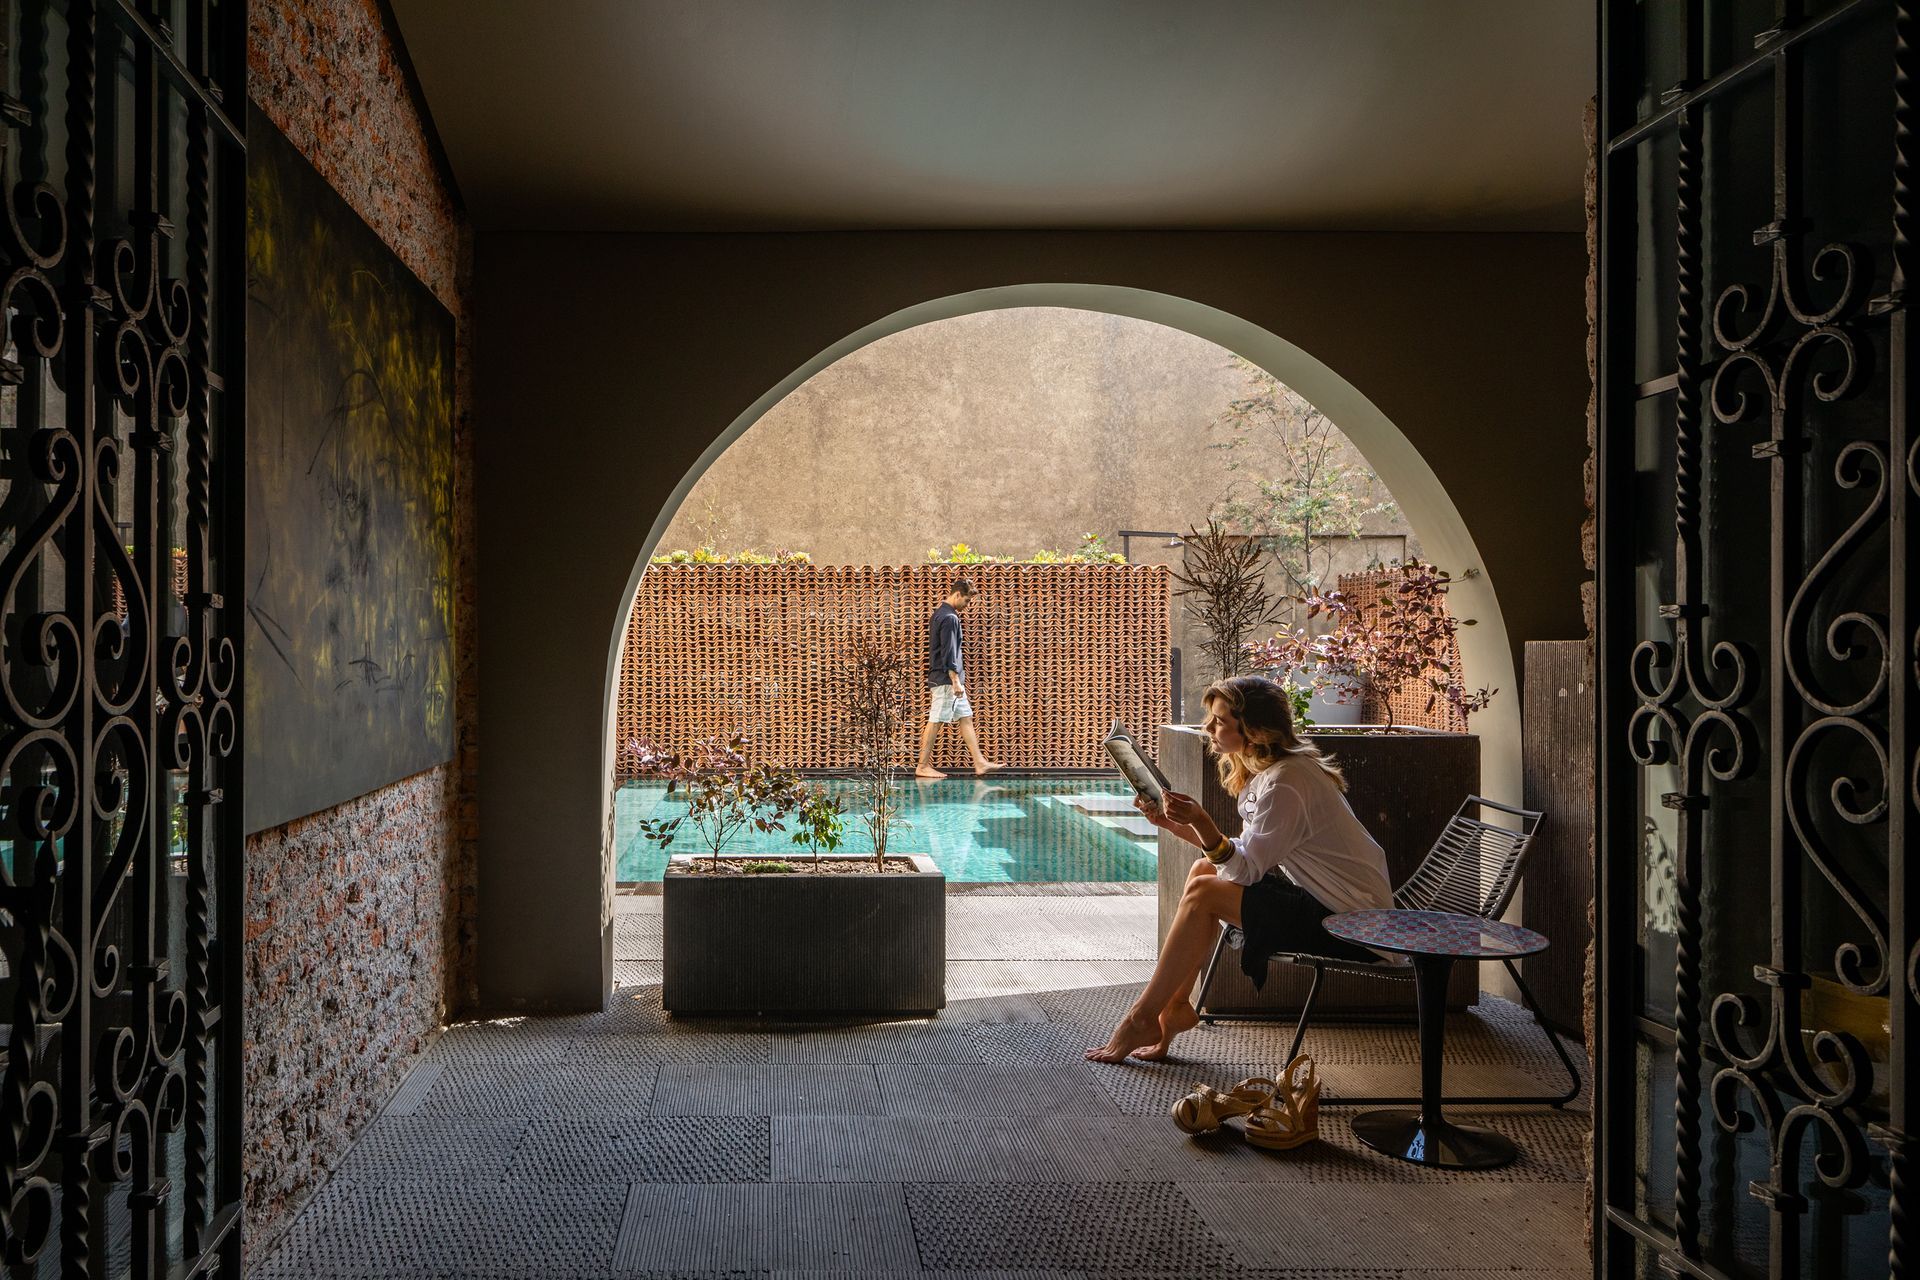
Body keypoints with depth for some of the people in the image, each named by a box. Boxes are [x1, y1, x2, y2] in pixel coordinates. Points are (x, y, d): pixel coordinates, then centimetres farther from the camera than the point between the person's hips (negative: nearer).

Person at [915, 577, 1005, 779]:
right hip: (945, 679, -11)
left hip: (948, 681, 11)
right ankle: (923, 766, 0)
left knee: (966, 718, 9)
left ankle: (980, 763, 10)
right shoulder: (950, 618, -15)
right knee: (935, 721, -5)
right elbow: (949, 653, -20)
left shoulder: (940, 614, 16)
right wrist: (956, 681, -20)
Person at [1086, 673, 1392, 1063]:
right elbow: (1246, 854, 11)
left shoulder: (1285, 782, -22)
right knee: (1204, 870, 7)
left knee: (1204, 895, -16)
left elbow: (1246, 868, -23)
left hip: (1351, 920, -10)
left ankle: (1142, 1017, -5)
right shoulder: (1264, 771, 9)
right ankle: (1176, 1008, 8)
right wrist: (1174, 824, 6)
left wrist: (1202, 823, -36)